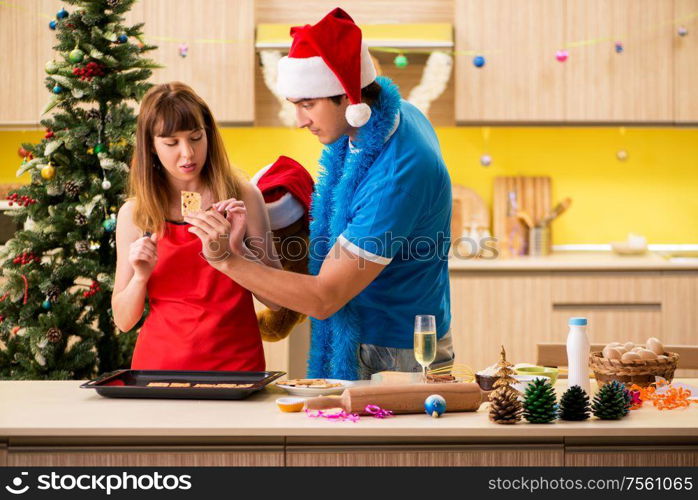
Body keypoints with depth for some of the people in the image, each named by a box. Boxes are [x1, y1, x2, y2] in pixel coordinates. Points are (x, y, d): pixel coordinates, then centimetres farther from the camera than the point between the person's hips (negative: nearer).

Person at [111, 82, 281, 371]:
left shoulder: (243, 197, 2)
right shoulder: (133, 214, 4)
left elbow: (276, 299, 0)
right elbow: (124, 321, 7)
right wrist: (141, 276, -10)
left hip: (235, 361, -1)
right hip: (160, 363, 1)